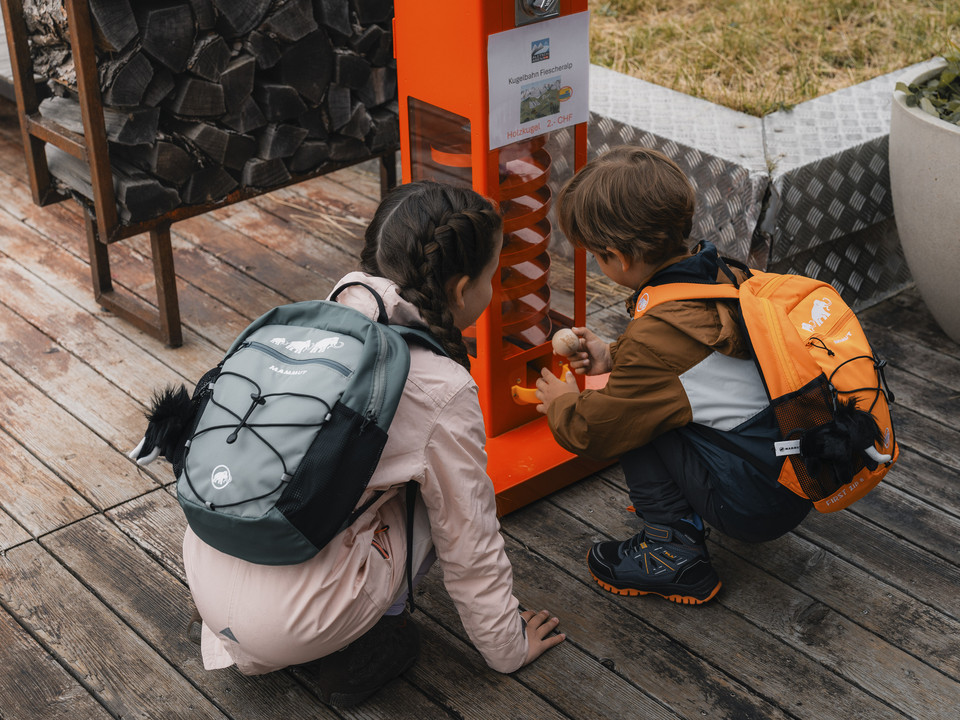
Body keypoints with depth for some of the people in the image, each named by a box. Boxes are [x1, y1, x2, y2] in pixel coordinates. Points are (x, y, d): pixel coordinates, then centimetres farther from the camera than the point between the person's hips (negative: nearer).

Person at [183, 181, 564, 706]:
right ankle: (356, 654, 6)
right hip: (286, 626, -6)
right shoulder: (442, 391, -13)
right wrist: (508, 647, 17)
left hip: (204, 565, 6)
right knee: (440, 498, 9)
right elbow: (469, 544, -1)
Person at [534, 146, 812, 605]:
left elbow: (595, 432, -9)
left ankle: (675, 553, 2)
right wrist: (613, 357, 20)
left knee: (632, 416, -5)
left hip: (756, 507, -9)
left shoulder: (657, 335, -22)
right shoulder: (722, 278, 2)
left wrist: (561, 404, 12)